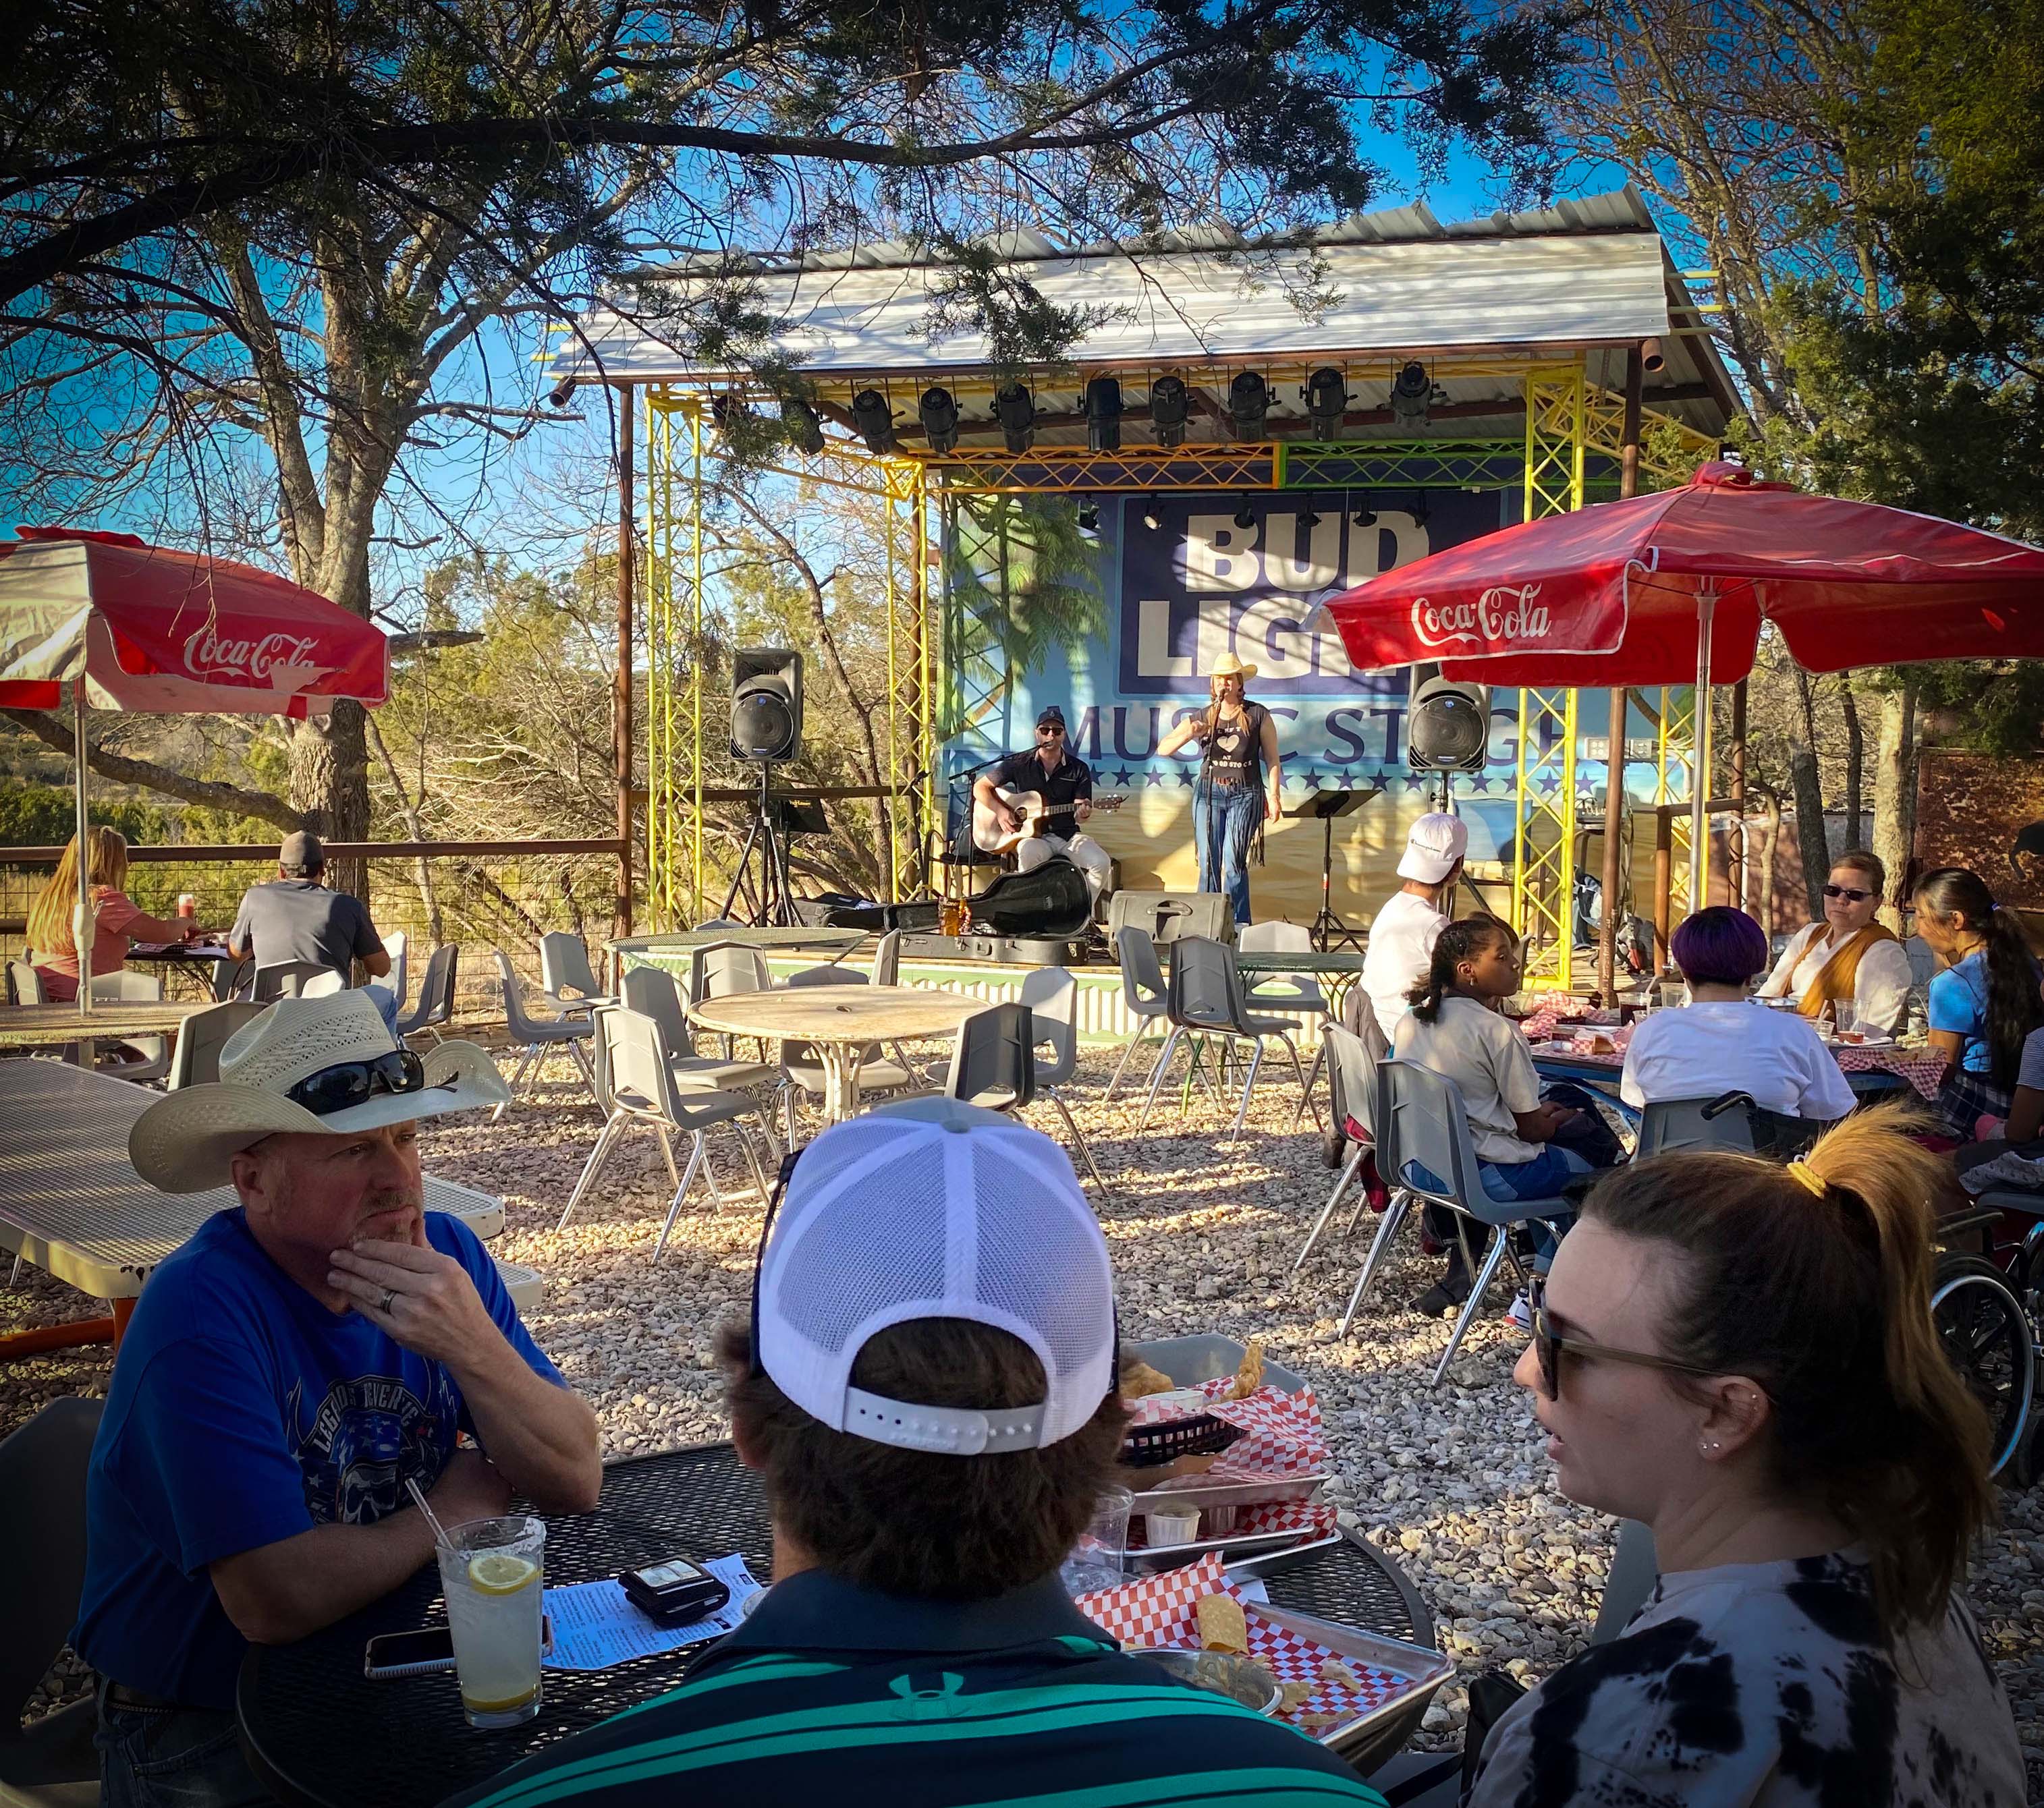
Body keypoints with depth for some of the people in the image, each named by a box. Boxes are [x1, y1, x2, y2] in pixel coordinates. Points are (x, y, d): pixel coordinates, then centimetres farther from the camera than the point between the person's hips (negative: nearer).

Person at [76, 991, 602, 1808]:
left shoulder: (446, 1253, -5)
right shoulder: (200, 1310, -23)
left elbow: (574, 1483, -8)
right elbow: (275, 1600, -28)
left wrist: (474, 1348, -26)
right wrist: (456, 1508, -12)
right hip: (205, 1732, -5)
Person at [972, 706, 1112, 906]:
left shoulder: (1079, 769, 5)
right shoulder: (1019, 763, 2)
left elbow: (1077, 815, 1)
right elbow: (980, 787, 7)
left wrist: (1082, 814, -24)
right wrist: (1000, 811, -9)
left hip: (1067, 835, 2)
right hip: (1030, 834, -2)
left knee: (1102, 863, -23)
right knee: (1028, 854, -38)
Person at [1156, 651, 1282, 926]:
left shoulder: (1257, 715, 3)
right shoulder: (1202, 718, 8)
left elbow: (1272, 759, 5)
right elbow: (1163, 749, 6)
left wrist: (1274, 796, -2)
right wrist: (1188, 735, -13)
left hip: (1245, 794, -3)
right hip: (1209, 792, 3)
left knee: (1234, 862, -12)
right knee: (1208, 864, -1)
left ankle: (1238, 927, -6)